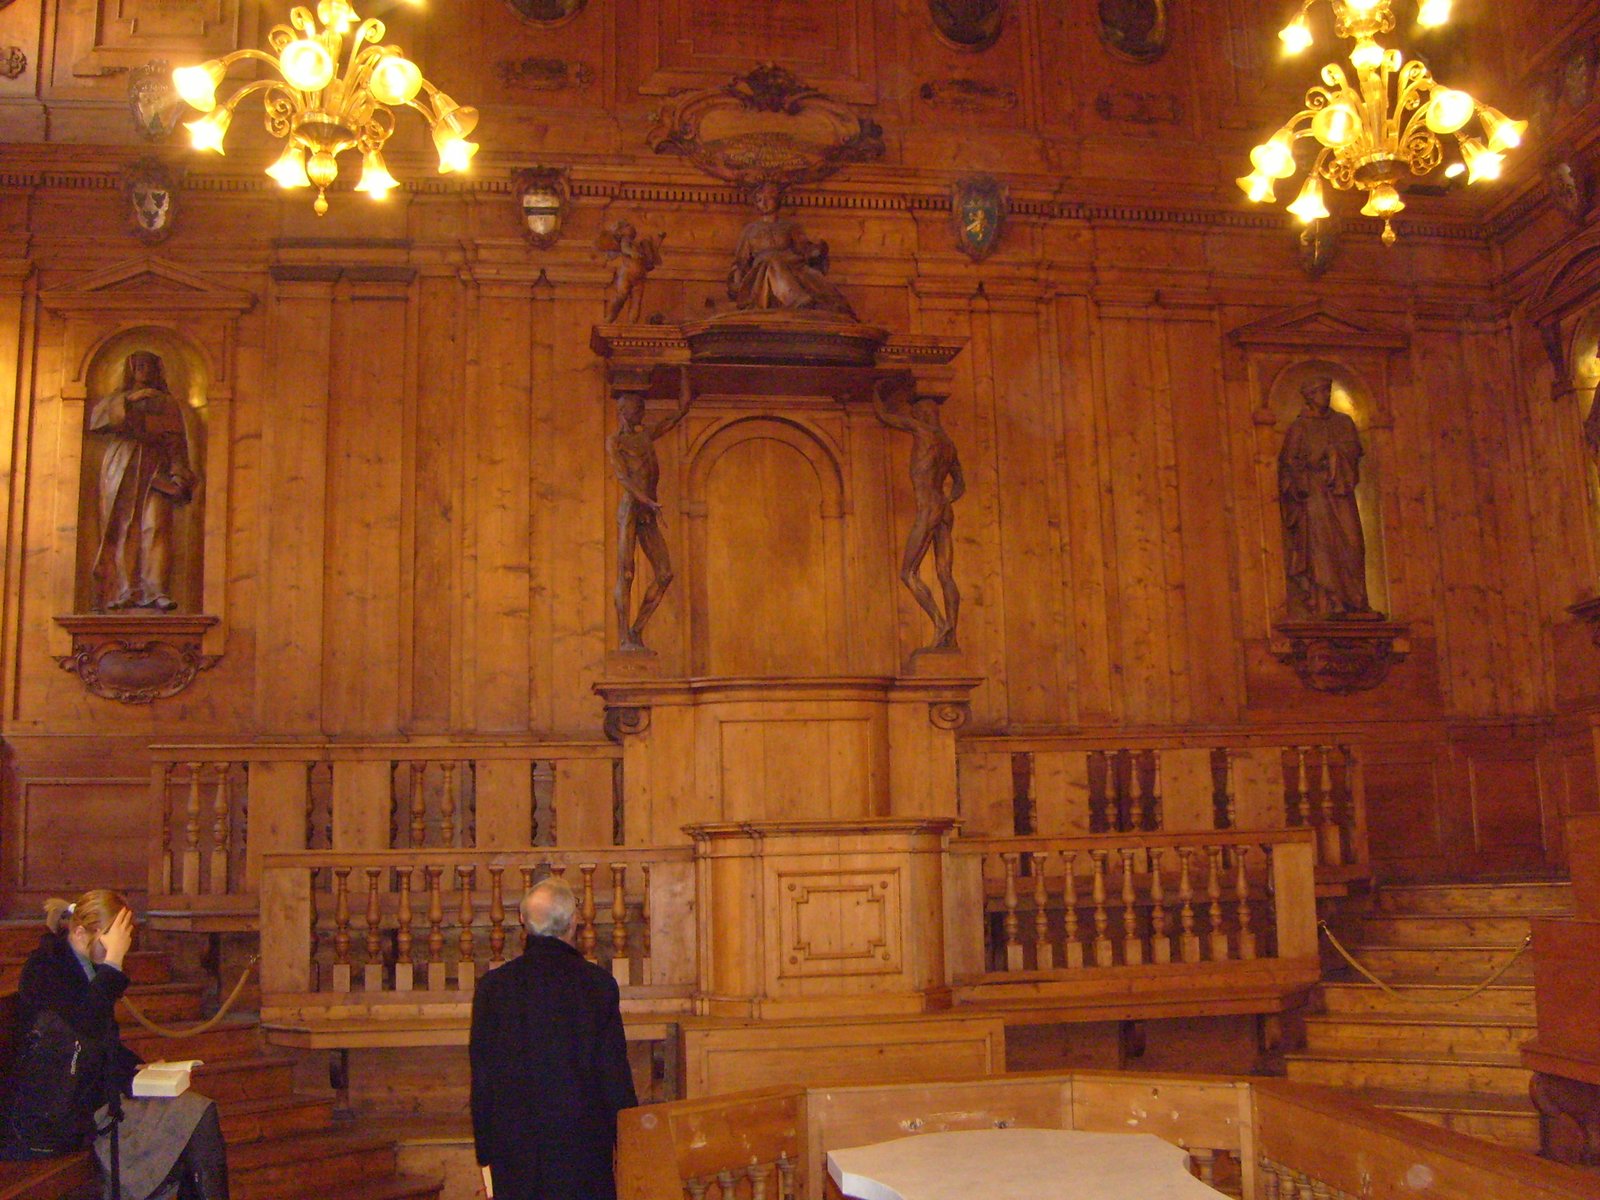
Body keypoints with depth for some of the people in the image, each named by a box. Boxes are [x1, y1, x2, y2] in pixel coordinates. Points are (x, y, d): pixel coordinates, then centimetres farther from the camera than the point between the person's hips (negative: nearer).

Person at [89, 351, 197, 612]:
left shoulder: (168, 403, 20)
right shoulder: (118, 399, 21)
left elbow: (177, 441, 11)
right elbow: (96, 417, 1)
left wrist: (178, 473, -3)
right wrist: (128, 400, -8)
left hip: (155, 471, -1)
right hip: (122, 471, 1)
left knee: (155, 527, -16)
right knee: (123, 529, -8)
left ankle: (154, 591, -23)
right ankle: (124, 592, -9)